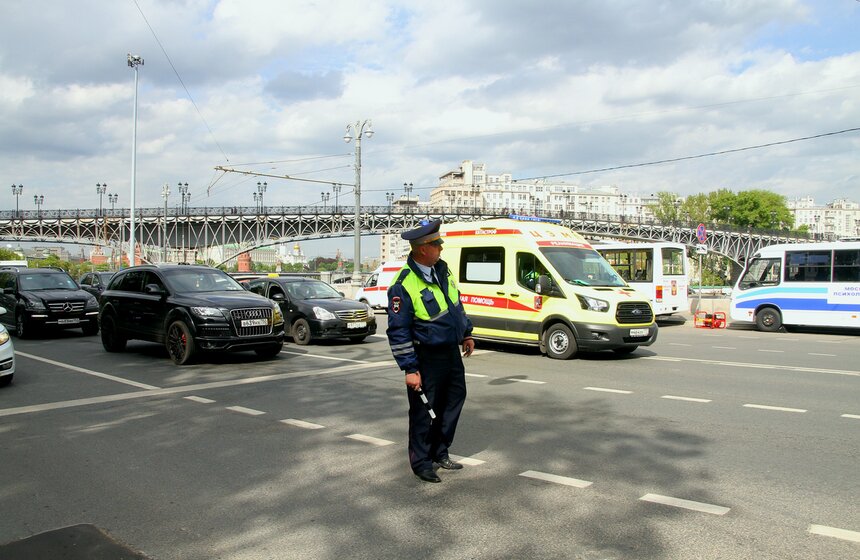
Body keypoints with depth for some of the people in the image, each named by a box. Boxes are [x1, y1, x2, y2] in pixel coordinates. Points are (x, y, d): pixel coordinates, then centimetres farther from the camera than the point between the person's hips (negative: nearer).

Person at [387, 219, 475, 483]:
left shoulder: (442, 268, 3)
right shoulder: (404, 285, -21)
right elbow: (398, 331, -19)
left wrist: (466, 334, 22)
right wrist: (409, 369, -20)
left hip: (452, 350, 8)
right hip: (427, 357, -8)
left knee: (455, 398, 17)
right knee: (424, 410, 2)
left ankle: (439, 452, 33)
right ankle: (421, 463, 19)